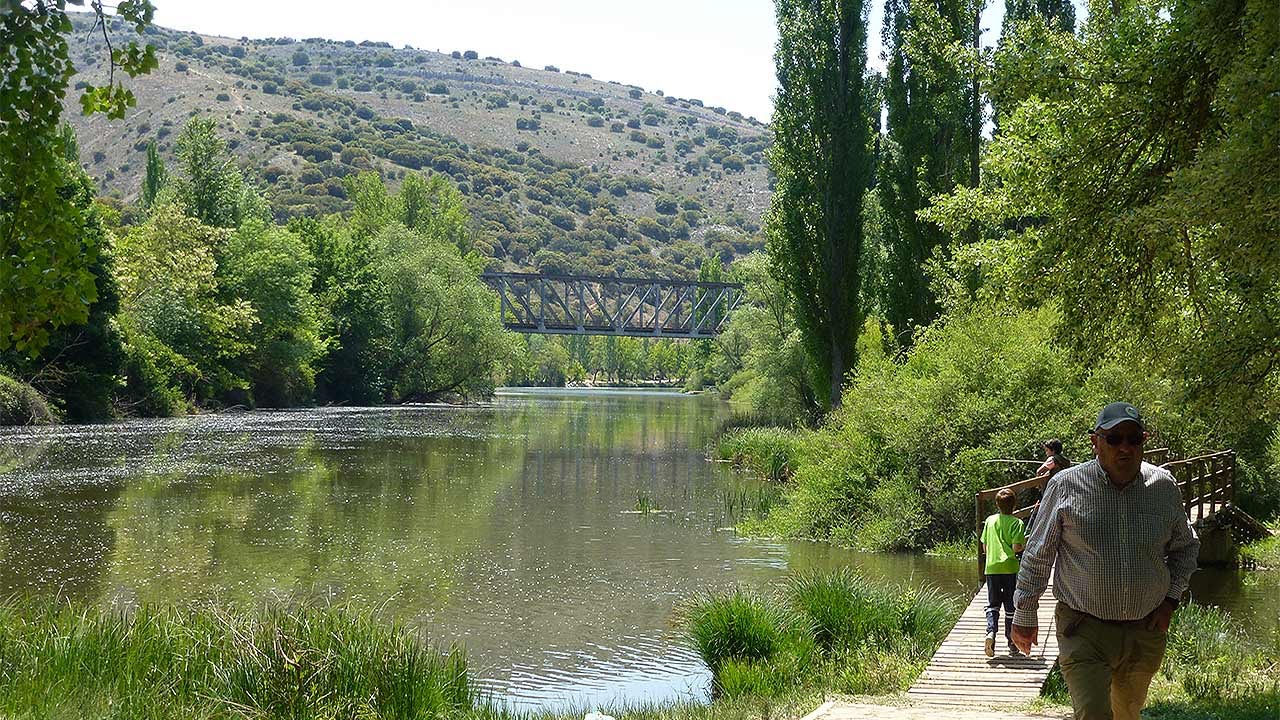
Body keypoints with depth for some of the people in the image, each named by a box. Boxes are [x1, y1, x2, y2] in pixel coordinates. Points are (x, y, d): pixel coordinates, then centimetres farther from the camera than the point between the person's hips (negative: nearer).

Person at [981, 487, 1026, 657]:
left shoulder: (990, 520, 8)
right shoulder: (1016, 522, -4)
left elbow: (985, 548, 10)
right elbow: (1016, 548, -13)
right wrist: (1025, 542, 7)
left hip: (991, 568, 3)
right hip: (1010, 568, -2)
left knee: (992, 604, 9)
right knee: (1010, 607, 7)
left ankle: (991, 631, -17)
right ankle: (1012, 644, 13)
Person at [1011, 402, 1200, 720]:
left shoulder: (1164, 486, 1)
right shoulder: (1066, 485, -7)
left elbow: (1185, 546, 18)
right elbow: (1038, 555, 1)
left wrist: (1170, 600, 6)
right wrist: (1024, 616, 4)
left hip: (1145, 632, 4)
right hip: (1084, 631, -3)